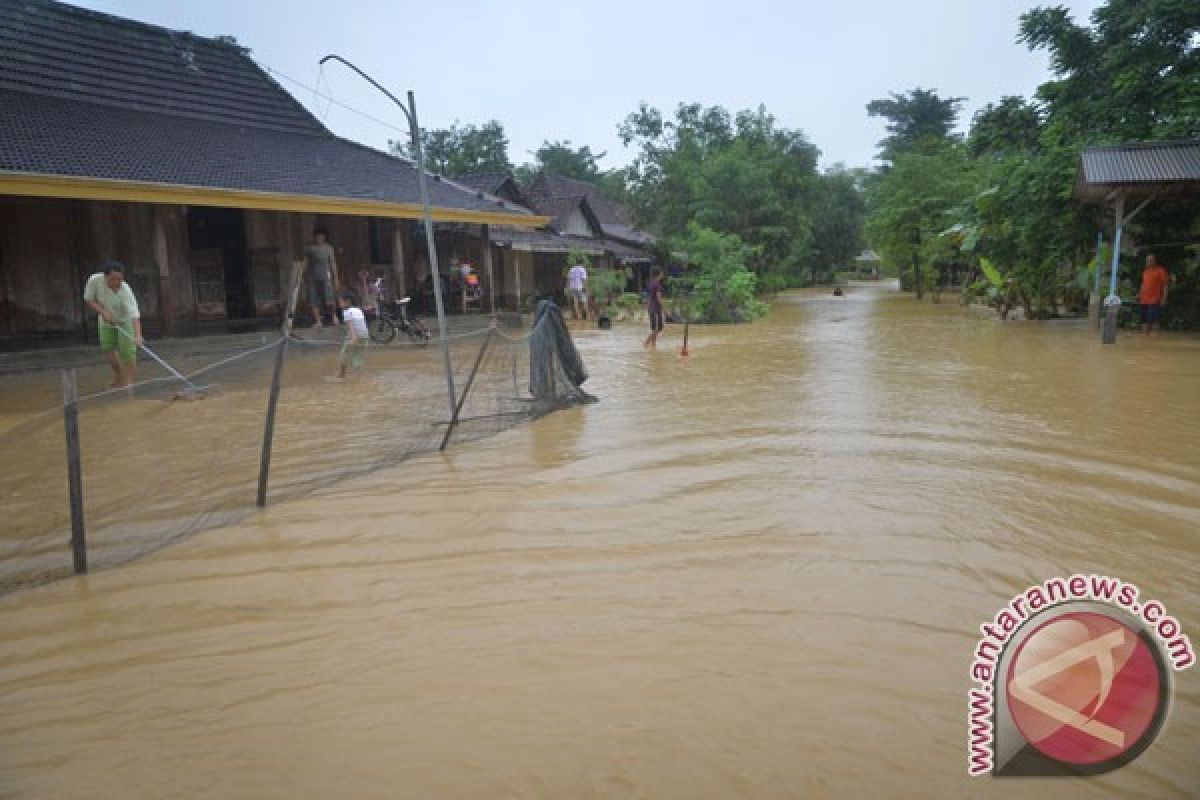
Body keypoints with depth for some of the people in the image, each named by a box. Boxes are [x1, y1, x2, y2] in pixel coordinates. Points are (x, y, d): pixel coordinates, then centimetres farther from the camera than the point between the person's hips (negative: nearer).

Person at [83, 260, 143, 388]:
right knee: (107, 348, 0)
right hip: (106, 319, 3)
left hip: (125, 319, -3)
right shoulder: (95, 281, -27)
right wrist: (103, 312, -26)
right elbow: (88, 299, -10)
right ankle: (118, 373, 25)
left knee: (127, 351, -13)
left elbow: (134, 314, -46)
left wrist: (138, 335, -59)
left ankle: (128, 381, -2)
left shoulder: (125, 291, -36)